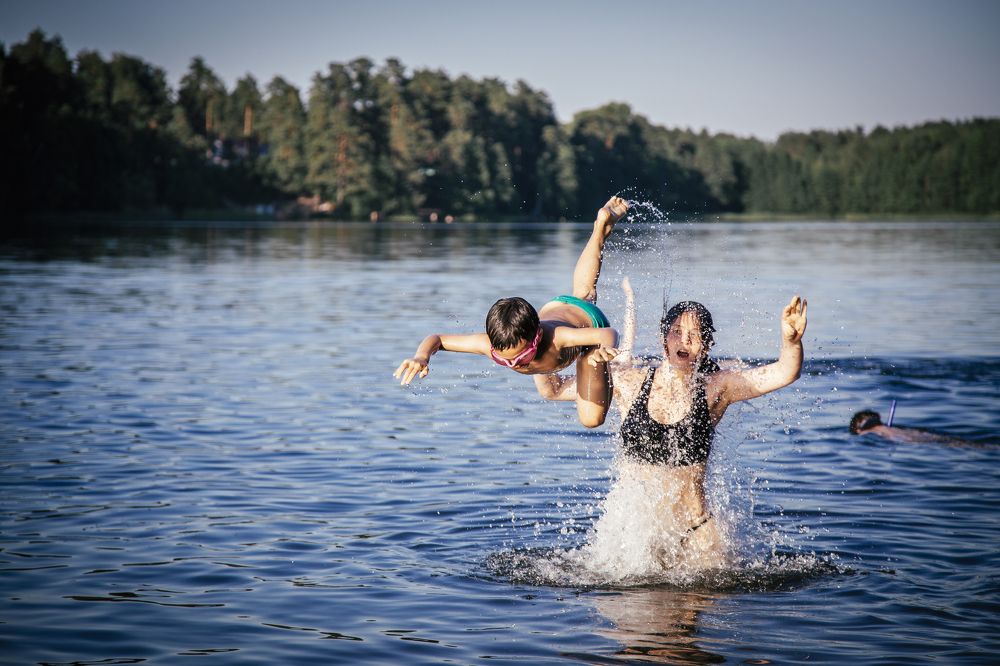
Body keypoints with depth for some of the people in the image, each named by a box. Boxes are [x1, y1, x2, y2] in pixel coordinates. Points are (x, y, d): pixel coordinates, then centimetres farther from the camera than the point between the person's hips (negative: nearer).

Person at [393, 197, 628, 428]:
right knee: (582, 293, 38)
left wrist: (605, 348, -77)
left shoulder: (555, 337, -52)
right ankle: (601, 228, 56)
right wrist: (422, 357, -56)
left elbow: (609, 332, -53)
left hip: (589, 319, -4)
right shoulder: (489, 344, -42)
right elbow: (436, 339, -33)